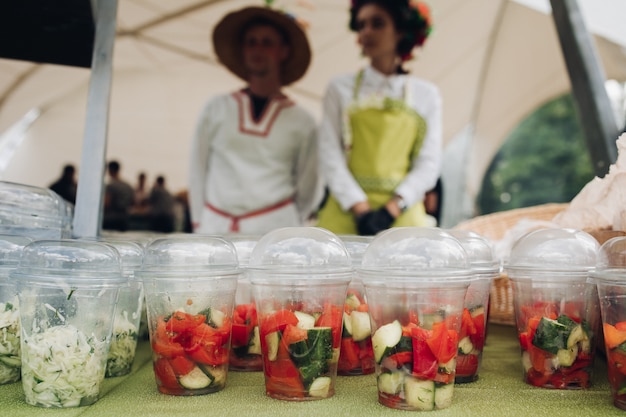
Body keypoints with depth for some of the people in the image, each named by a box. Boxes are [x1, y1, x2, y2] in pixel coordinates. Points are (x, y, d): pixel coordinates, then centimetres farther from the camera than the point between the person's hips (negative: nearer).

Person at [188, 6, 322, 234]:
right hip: (215, 226, 2)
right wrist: (199, 224, 7)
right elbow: (197, 170, 11)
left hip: (274, 227, -1)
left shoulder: (301, 121, 6)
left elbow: (308, 188, 10)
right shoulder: (216, 109, 9)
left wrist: (290, 228, 8)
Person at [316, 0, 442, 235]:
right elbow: (330, 156, 0)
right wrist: (360, 209, -11)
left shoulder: (426, 94, 9)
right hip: (347, 213, 0)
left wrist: (391, 209, -10)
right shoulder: (340, 89, 8)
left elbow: (429, 163, 3)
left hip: (402, 215, 0)